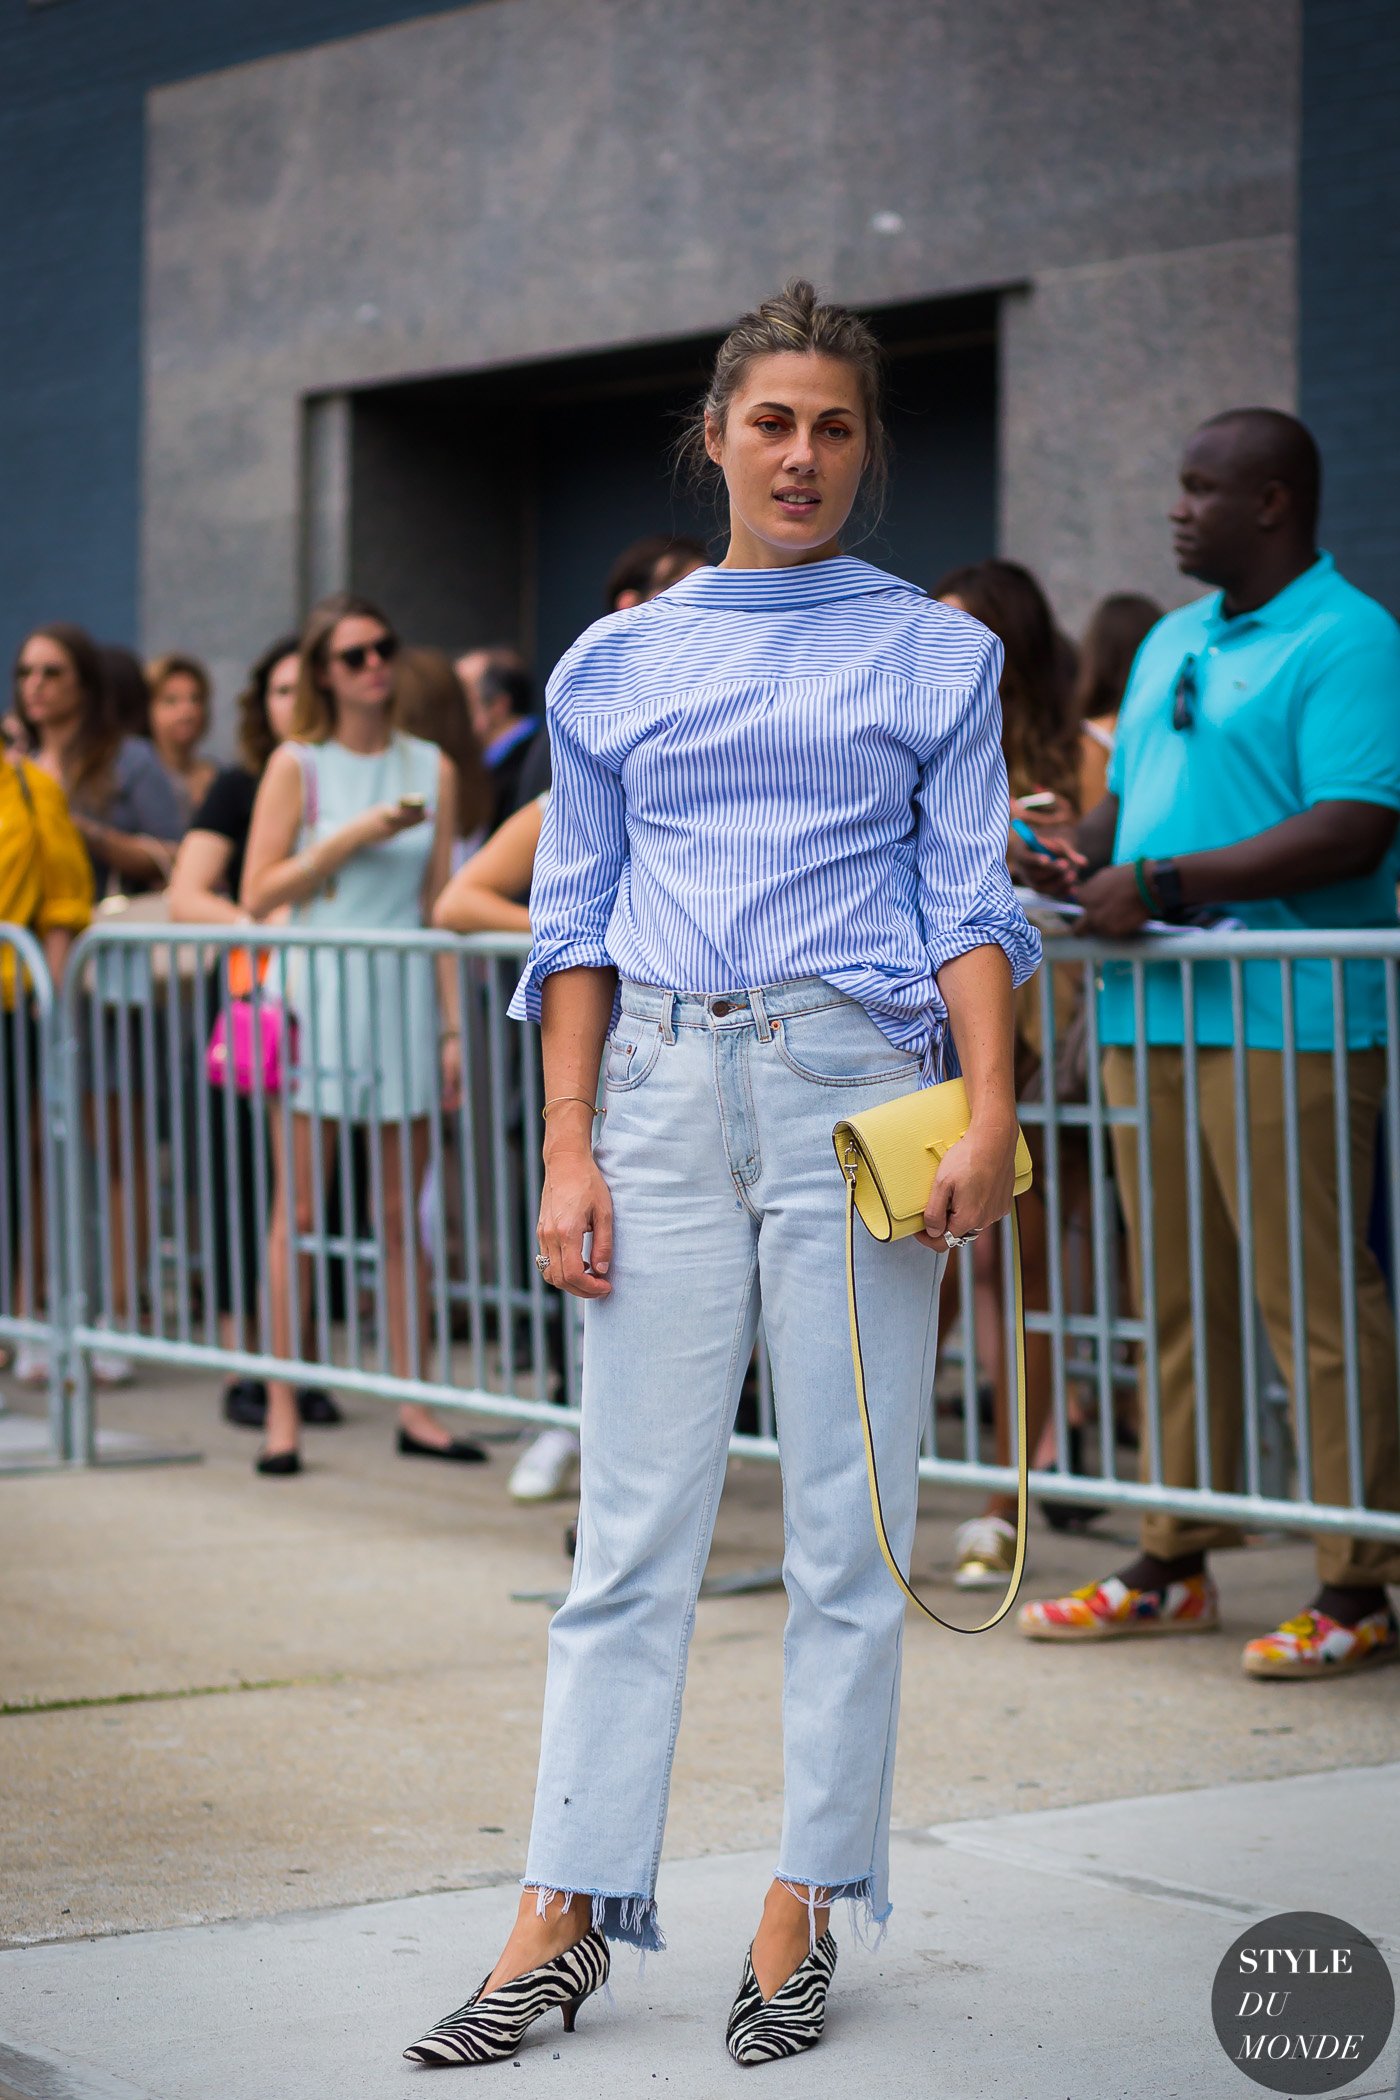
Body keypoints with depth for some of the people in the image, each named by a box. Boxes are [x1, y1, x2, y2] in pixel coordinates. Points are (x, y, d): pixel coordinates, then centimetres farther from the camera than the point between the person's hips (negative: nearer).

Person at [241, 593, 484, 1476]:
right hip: (319, 990, -2)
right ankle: (283, 1409, 0)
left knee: (402, 1212, 5)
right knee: (299, 1210, -3)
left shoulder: (432, 768, 9)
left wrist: (452, 1024, 3)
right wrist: (352, 839, -12)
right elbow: (258, 893, -3)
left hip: (404, 993, 2)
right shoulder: (298, 765, 3)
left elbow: (442, 904, 8)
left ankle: (415, 1404, 10)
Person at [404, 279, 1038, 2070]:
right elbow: (575, 920, 11)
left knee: (845, 1532, 2)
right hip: (665, 1096, 1)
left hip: (857, 1091, -1)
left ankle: (802, 1916, 12)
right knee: (632, 1530, 1)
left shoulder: (936, 654, 8)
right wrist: (567, 1153, 2)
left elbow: (969, 900, 3)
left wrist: (989, 1117, -10)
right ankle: (565, 1919, 6)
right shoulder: (614, 666, 12)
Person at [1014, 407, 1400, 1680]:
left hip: (1289, 1017, -8)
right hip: (1154, 1011, 8)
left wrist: (1160, 884, -20)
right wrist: (1081, 858, 4)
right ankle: (1173, 1568, 20)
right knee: (1181, 1300, 12)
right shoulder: (1172, 643, 21)